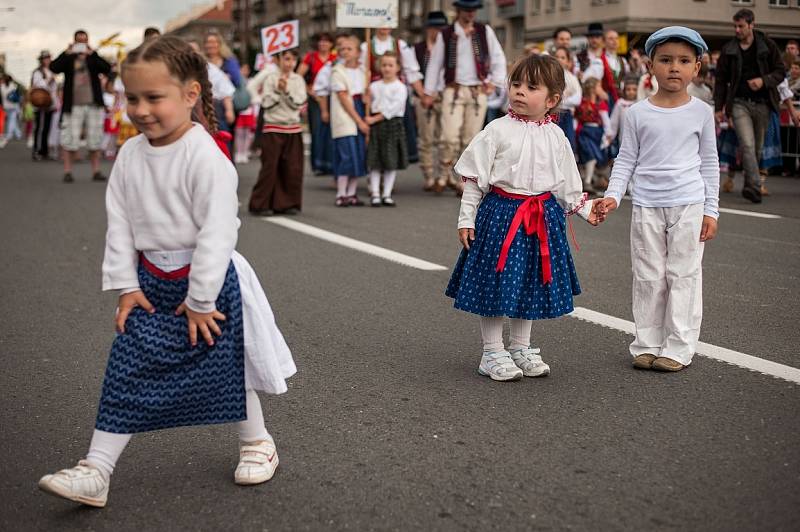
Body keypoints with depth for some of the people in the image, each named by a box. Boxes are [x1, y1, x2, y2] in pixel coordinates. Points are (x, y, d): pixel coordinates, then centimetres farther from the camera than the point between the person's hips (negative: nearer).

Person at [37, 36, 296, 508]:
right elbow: (120, 222, 4)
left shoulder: (205, 156, -21)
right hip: (151, 282, 5)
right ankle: (96, 471, 8)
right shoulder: (130, 155, -1)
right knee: (126, 374, 3)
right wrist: (126, 286, -1)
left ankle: (257, 442, 34)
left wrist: (201, 300, -18)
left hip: (207, 279, -5)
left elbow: (218, 231, -21)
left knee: (226, 367, 10)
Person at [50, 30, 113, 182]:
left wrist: (92, 54, -16)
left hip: (94, 104, 1)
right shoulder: (67, 57, 8)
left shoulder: (93, 56, 9)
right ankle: (67, 172, 2)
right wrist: (67, 54, -17)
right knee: (69, 140, -3)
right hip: (73, 105, -1)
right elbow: (54, 68, -8)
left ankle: (96, 171, 11)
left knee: (95, 140, 4)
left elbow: (107, 69, -7)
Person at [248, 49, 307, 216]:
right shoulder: (271, 78, -2)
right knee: (270, 167, -5)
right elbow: (266, 103, -9)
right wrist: (278, 90, -17)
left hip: (293, 129, 3)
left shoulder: (298, 80, 7)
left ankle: (288, 203, 12)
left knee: (292, 168, 1)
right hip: (273, 128, -3)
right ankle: (261, 204, 1)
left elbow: (298, 103, -4)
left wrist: (287, 90, -16)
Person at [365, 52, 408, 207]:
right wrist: (368, 118, -7)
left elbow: (394, 108, -12)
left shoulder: (400, 87, -2)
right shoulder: (374, 86, 12)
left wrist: (376, 118, -14)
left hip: (392, 124, -3)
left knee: (391, 161, 1)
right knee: (374, 162, 0)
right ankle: (375, 194, 4)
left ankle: (387, 194, 9)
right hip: (375, 126, 3)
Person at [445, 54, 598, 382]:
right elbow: (474, 178, -5)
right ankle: (493, 353, 12)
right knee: (496, 282, 0)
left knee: (531, 283, 12)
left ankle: (521, 348, 26)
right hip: (501, 212, -4)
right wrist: (466, 218, -7)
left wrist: (584, 208, 10)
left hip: (543, 216, 4)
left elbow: (566, 182, 16)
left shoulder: (556, 137, 5)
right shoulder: (497, 131, -7)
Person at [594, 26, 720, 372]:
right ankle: (646, 345, 17)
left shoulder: (701, 112, 2)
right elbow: (626, 161, 4)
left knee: (684, 275, 3)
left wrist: (710, 211, 2)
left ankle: (679, 348, 11)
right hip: (647, 206, 1)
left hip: (688, 205, 0)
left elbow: (709, 163, 6)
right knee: (648, 277, 7)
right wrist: (613, 196, -11)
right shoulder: (637, 114, 1)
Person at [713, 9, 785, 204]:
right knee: (748, 145, -16)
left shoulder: (767, 46, 3)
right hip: (739, 103, -1)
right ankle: (754, 186, -20)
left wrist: (764, 81, -15)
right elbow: (721, 80, 8)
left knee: (758, 148, 8)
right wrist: (719, 107, 3)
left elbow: (780, 72, 5)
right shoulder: (728, 50, 4)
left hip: (762, 103, 1)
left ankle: (749, 186, 22)